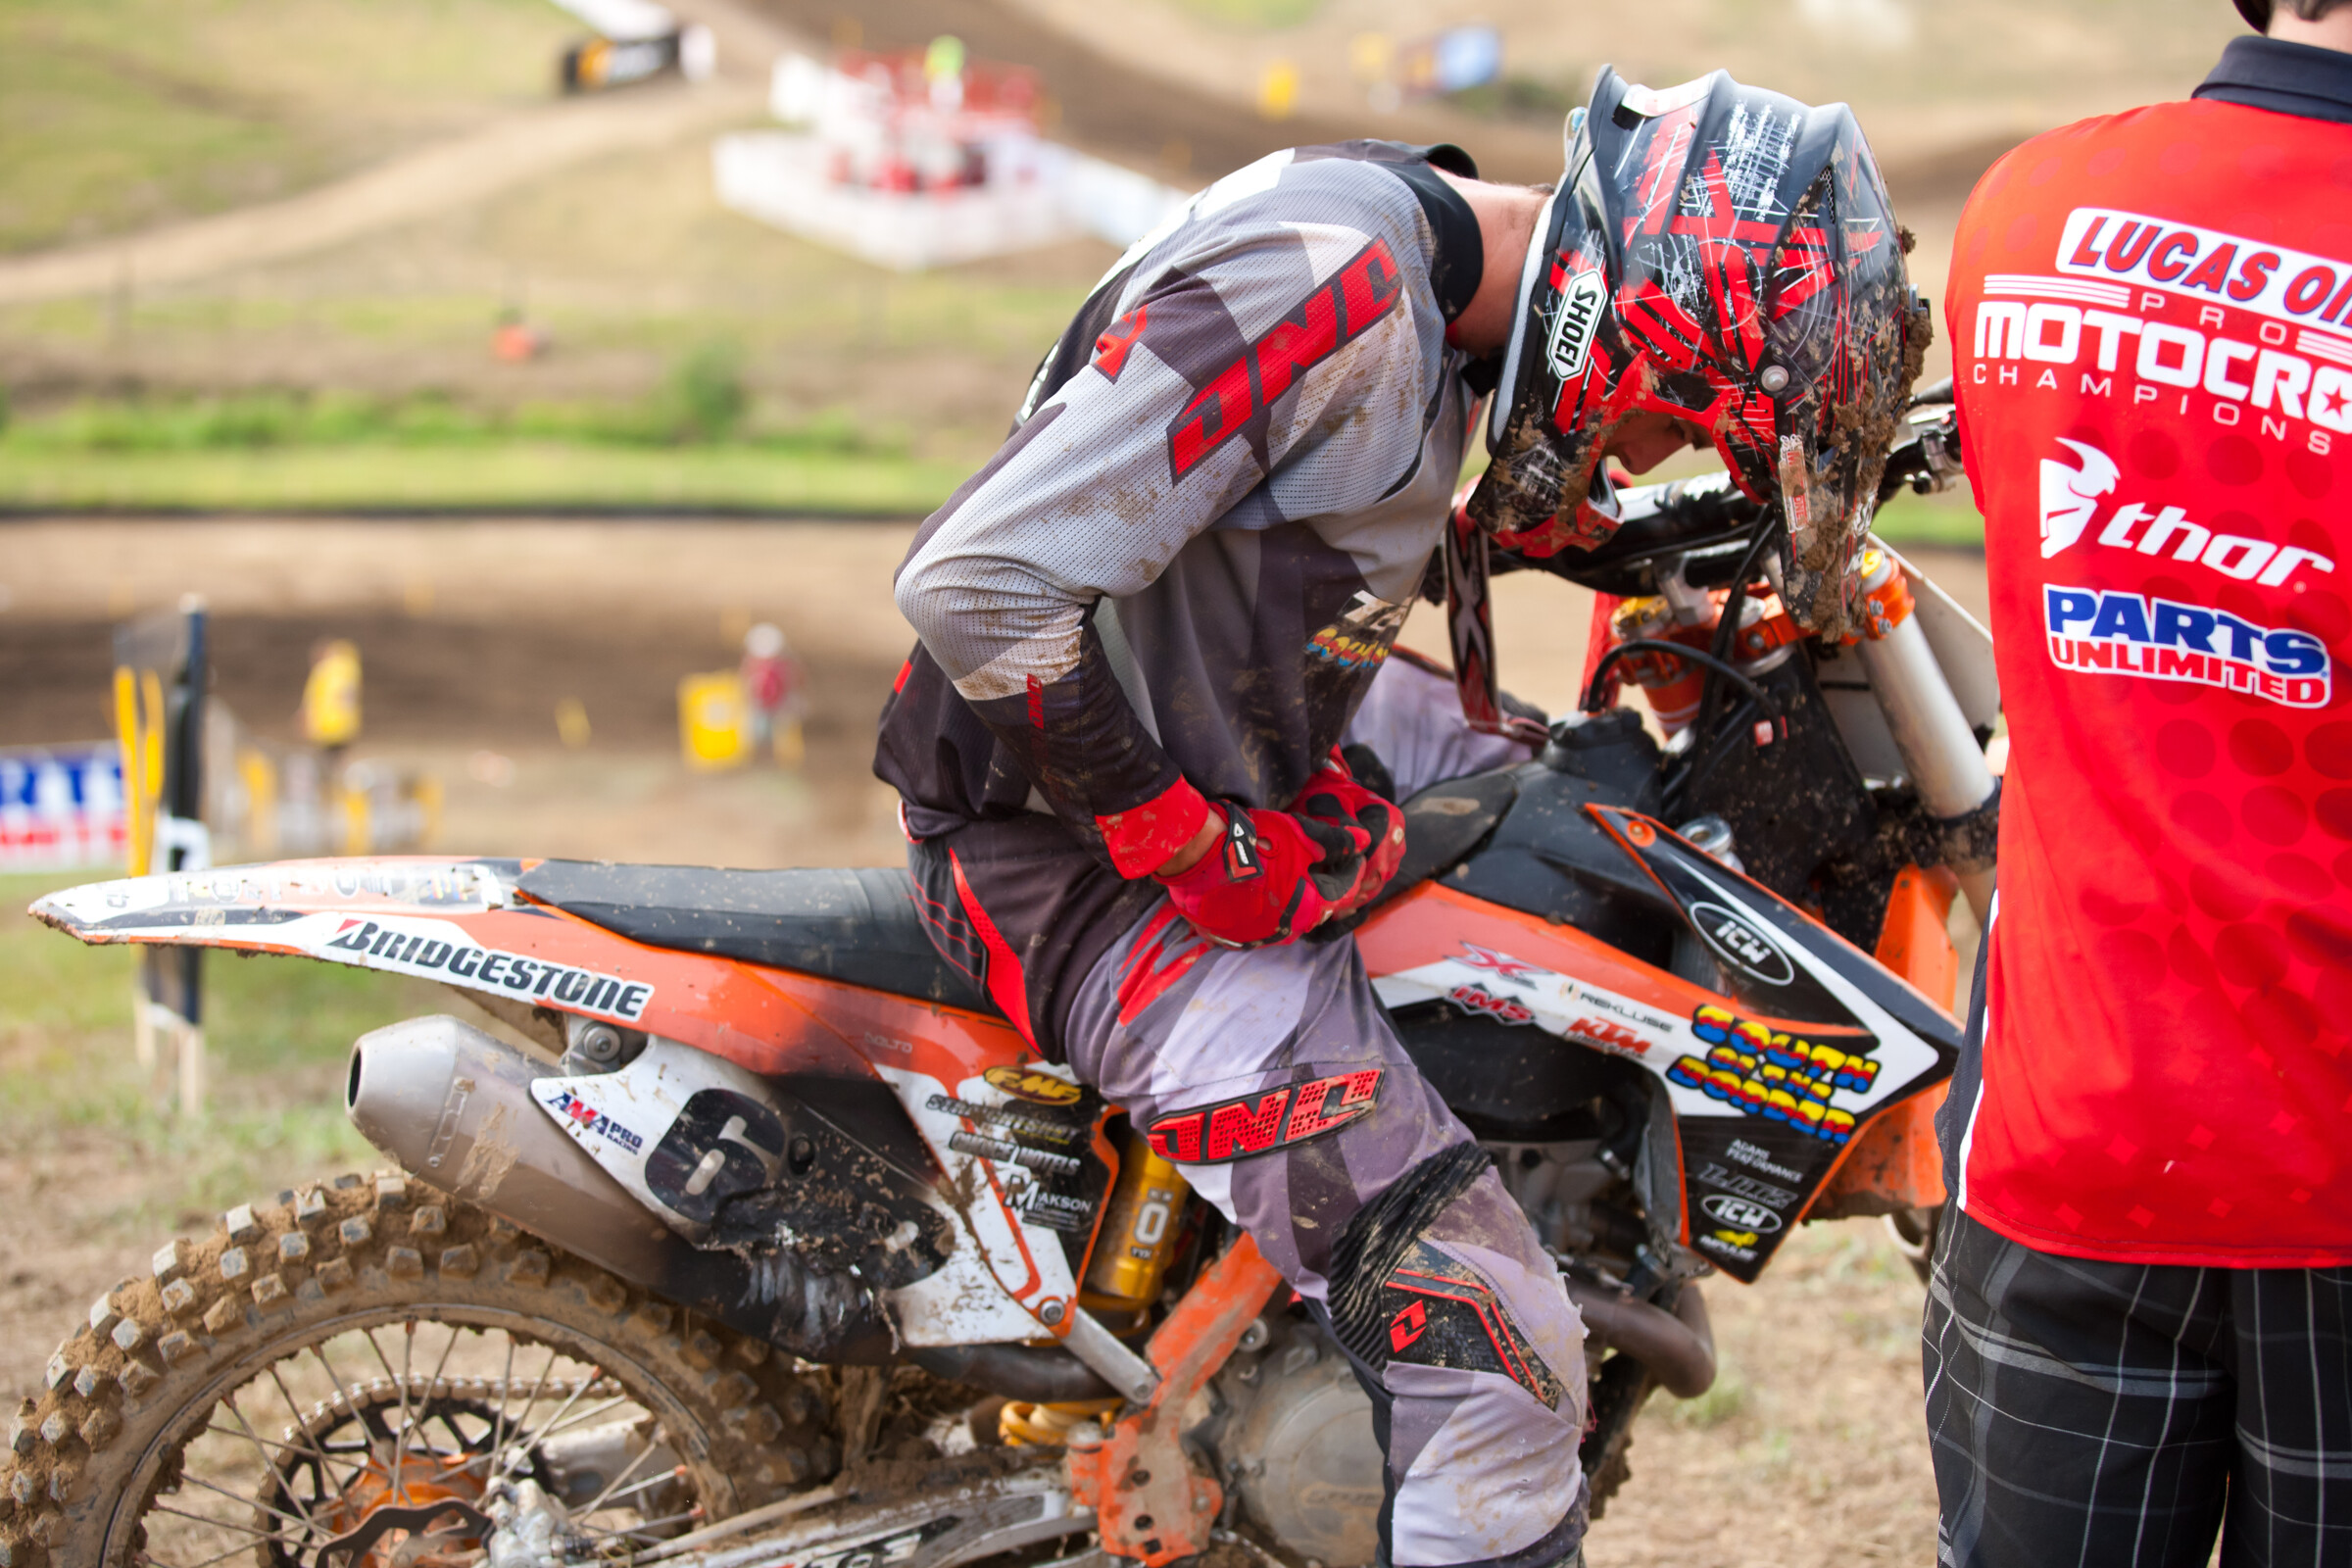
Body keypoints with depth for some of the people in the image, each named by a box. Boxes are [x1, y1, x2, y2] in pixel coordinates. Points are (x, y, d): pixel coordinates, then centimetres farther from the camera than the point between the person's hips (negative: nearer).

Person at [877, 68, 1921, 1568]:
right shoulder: (1322, 288, -28)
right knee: (1497, 1365, -16)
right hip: (1086, 843, -10)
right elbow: (979, 584, -32)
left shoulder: (1431, 267, 3)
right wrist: (1202, 852, -23)